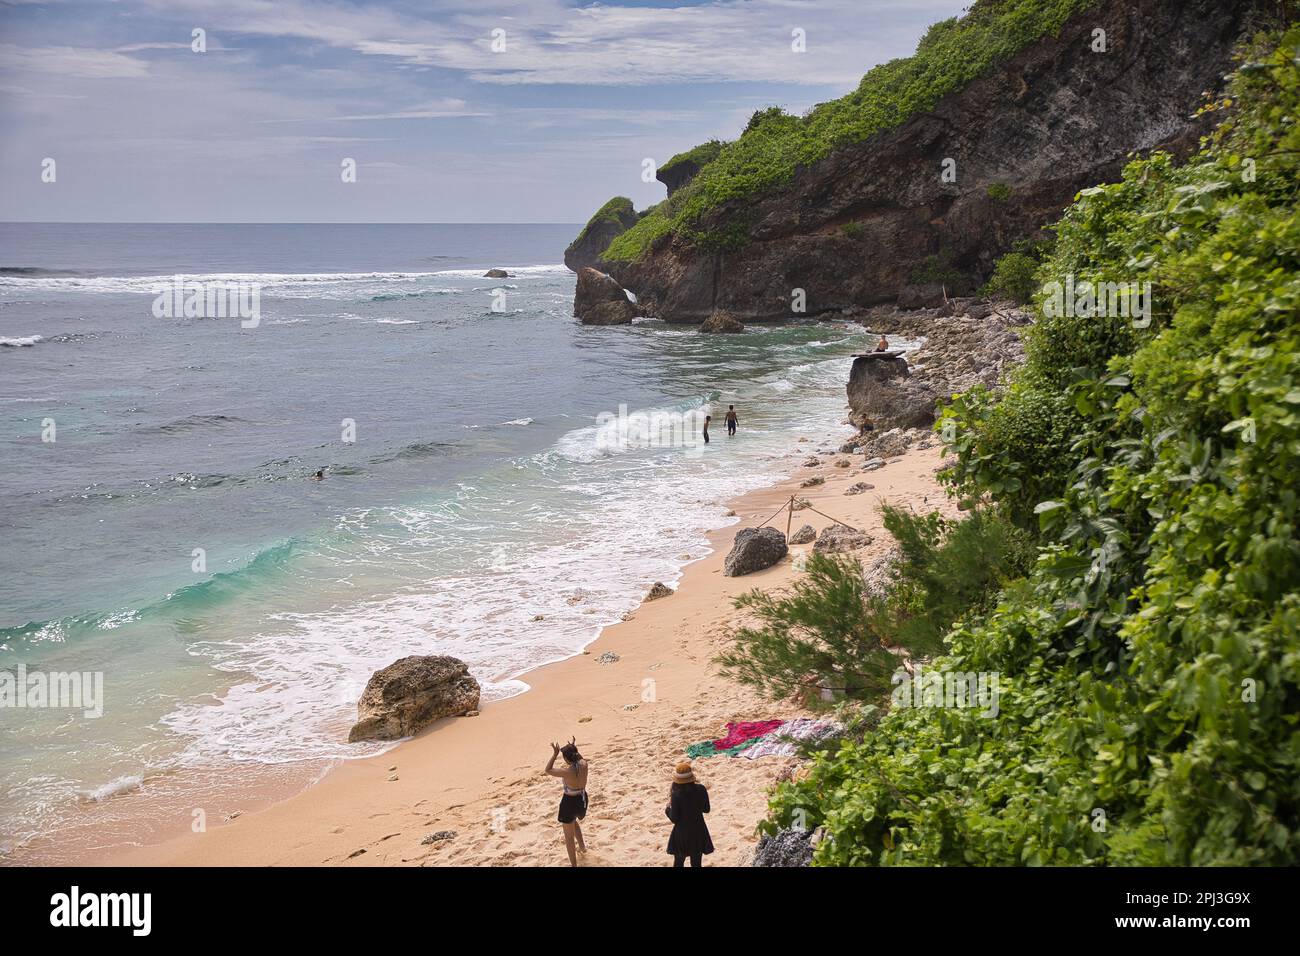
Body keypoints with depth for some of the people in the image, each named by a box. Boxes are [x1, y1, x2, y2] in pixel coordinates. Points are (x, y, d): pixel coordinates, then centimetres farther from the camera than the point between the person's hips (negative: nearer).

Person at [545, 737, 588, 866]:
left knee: (569, 835, 12)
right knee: (574, 821, 39)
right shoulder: (584, 765, -13)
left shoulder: (566, 771, -28)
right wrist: (574, 748, 19)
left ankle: (574, 864, 20)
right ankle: (582, 846, 52)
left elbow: (548, 770, -12)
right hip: (582, 799, 7)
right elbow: (580, 759, 15)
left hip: (570, 801, -7)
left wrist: (555, 754, -13)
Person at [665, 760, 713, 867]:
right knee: (696, 862, 17)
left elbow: (674, 819, -16)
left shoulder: (676, 795, -24)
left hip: (682, 832, -2)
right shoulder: (701, 789, -15)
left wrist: (667, 809, 1)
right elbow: (706, 809, -1)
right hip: (698, 831, 3)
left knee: (678, 862, 19)